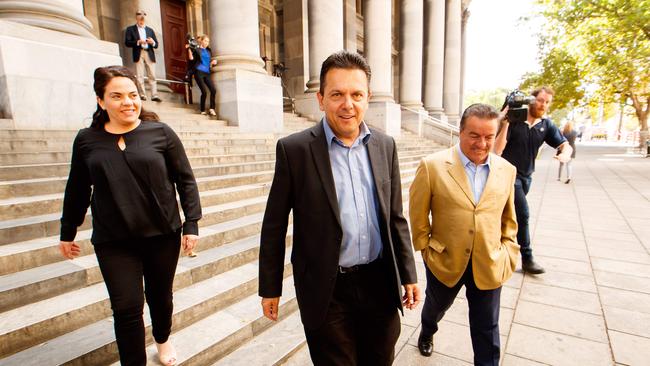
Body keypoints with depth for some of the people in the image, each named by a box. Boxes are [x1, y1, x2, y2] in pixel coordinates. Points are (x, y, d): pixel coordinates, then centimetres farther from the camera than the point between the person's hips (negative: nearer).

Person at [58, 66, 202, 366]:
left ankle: (163, 339, 47)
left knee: (160, 296, 17)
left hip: (163, 234, 0)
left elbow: (185, 180, -4)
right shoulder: (86, 140, 1)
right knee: (126, 309, 1)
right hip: (113, 242, 1)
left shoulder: (161, 133, -5)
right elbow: (77, 190, 10)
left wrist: (191, 224, -8)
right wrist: (67, 232, 16)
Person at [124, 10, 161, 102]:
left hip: (150, 54, 2)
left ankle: (154, 95, -7)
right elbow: (127, 42, 0)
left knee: (152, 76, -4)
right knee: (140, 76, -4)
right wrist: (138, 42, -14)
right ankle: (142, 95, 0)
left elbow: (156, 45, 14)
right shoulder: (130, 29, 10)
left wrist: (152, 42, -9)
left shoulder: (150, 30, 19)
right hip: (139, 54, -2)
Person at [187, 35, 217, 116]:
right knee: (204, 92, -14)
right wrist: (189, 49, -10)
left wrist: (213, 62, 4)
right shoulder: (196, 50, 7)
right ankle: (203, 111, -2)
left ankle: (211, 109, -11)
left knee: (213, 90, -16)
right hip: (198, 72, -5)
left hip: (206, 73, 5)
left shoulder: (208, 51, 22)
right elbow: (191, 58, -3)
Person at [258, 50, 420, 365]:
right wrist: (270, 288, -1)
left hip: (380, 283, 4)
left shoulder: (385, 146, 0)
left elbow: (395, 218, 6)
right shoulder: (294, 149, -12)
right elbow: (274, 224, -6)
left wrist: (408, 275, 7)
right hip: (327, 291, -3)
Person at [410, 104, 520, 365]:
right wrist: (425, 249, -5)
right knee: (436, 306, 27)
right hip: (444, 261, -1)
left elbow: (508, 217, 10)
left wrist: (508, 251, 4)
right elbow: (417, 214, -7)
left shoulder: (507, 170, -1)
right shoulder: (432, 166, -14)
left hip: (489, 265, 1)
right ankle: (426, 333, 59)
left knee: (487, 329, 14)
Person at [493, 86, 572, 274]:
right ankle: (527, 258, 3)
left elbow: (565, 145, -1)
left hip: (526, 176, 6)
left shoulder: (546, 125, 2)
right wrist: (505, 124, -28)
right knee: (522, 214, -10)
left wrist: (565, 153, -25)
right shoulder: (514, 120, -13)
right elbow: (497, 150, -19)